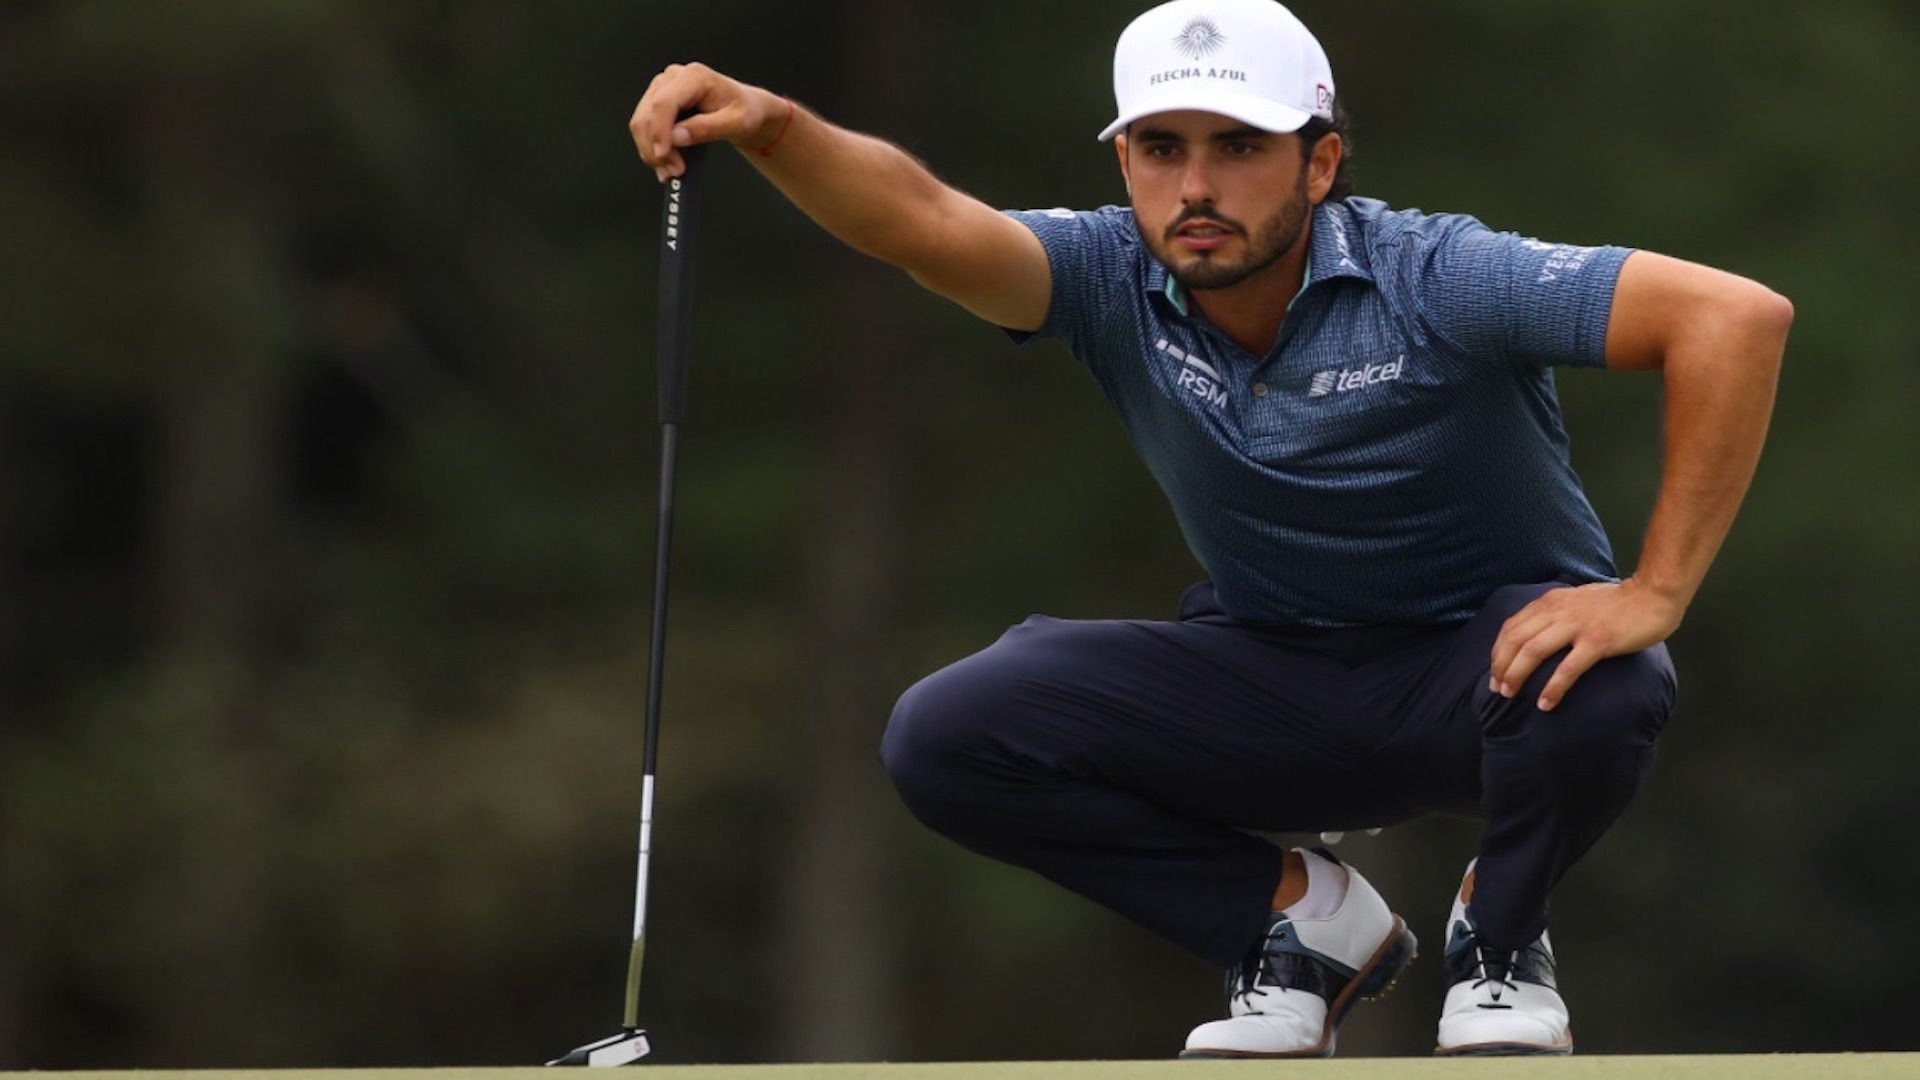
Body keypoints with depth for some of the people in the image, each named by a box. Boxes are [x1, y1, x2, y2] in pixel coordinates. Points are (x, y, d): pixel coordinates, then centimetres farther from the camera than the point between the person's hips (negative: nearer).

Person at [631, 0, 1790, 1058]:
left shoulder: (1433, 280, -24)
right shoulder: (1115, 279, -13)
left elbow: (1737, 316, -31)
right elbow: (923, 223, -32)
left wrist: (1654, 594, -33)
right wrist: (775, 129, -52)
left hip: (1484, 661, -4)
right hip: (1270, 673, 4)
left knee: (1599, 693, -39)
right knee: (946, 738, -15)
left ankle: (1500, 940, -3)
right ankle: (1301, 921, 5)